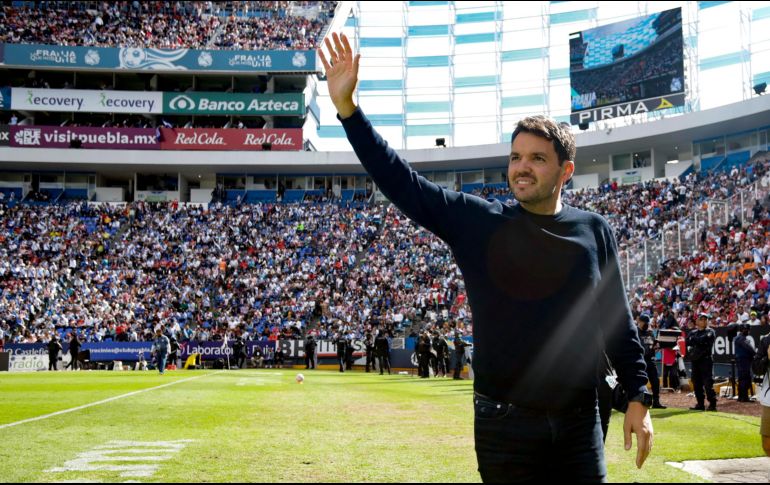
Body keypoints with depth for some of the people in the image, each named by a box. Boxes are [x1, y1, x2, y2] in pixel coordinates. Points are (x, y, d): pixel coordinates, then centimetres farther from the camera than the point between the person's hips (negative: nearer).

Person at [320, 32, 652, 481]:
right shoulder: (477, 222, 0)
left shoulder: (594, 231, 4)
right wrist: (347, 107, -11)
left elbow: (618, 321, 9)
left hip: (580, 423, 1)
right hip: (504, 425, -1)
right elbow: (400, 180, -4)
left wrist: (640, 397, 7)